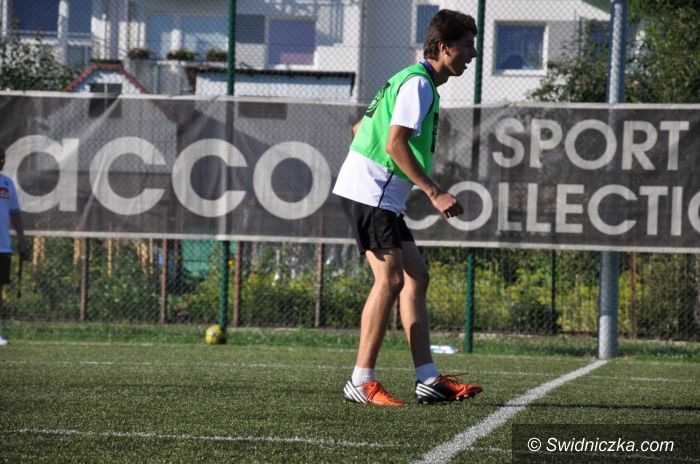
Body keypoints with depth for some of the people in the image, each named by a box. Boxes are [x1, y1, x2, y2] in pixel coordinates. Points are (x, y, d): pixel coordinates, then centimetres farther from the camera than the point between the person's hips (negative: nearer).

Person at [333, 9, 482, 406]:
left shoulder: (414, 82, 20)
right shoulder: (418, 83, -11)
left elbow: (360, 129, 27)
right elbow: (395, 143, -22)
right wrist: (435, 193, -23)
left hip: (382, 197, 11)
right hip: (369, 192, -11)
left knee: (416, 277, 6)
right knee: (391, 279, -14)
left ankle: (429, 380, 3)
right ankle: (361, 382, -12)